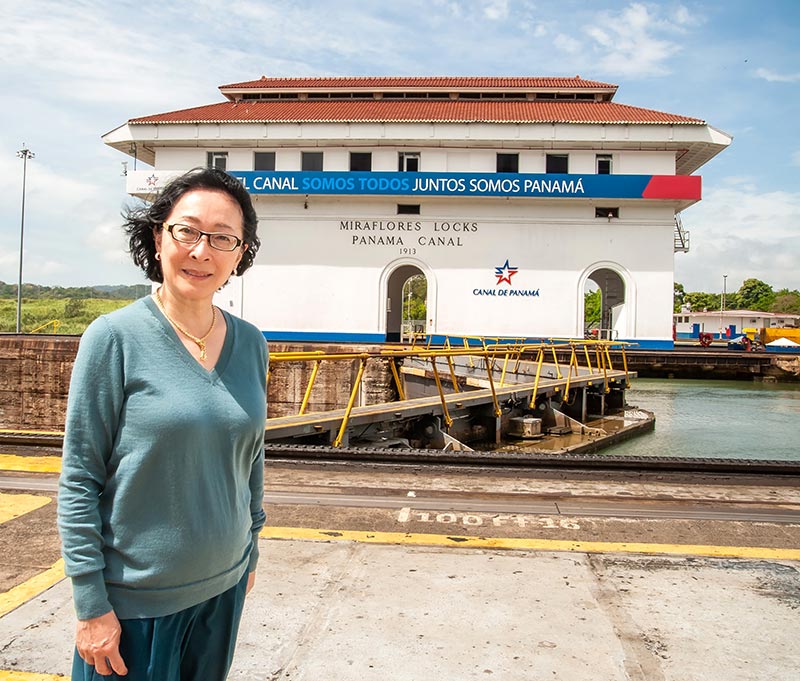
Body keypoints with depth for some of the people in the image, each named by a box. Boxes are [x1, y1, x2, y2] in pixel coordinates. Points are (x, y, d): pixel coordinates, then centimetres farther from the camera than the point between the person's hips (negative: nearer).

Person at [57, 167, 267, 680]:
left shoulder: (250, 344, -1)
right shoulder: (115, 338, -14)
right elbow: (78, 480, -12)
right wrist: (91, 604, -11)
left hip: (224, 584, 5)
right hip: (135, 598, -4)